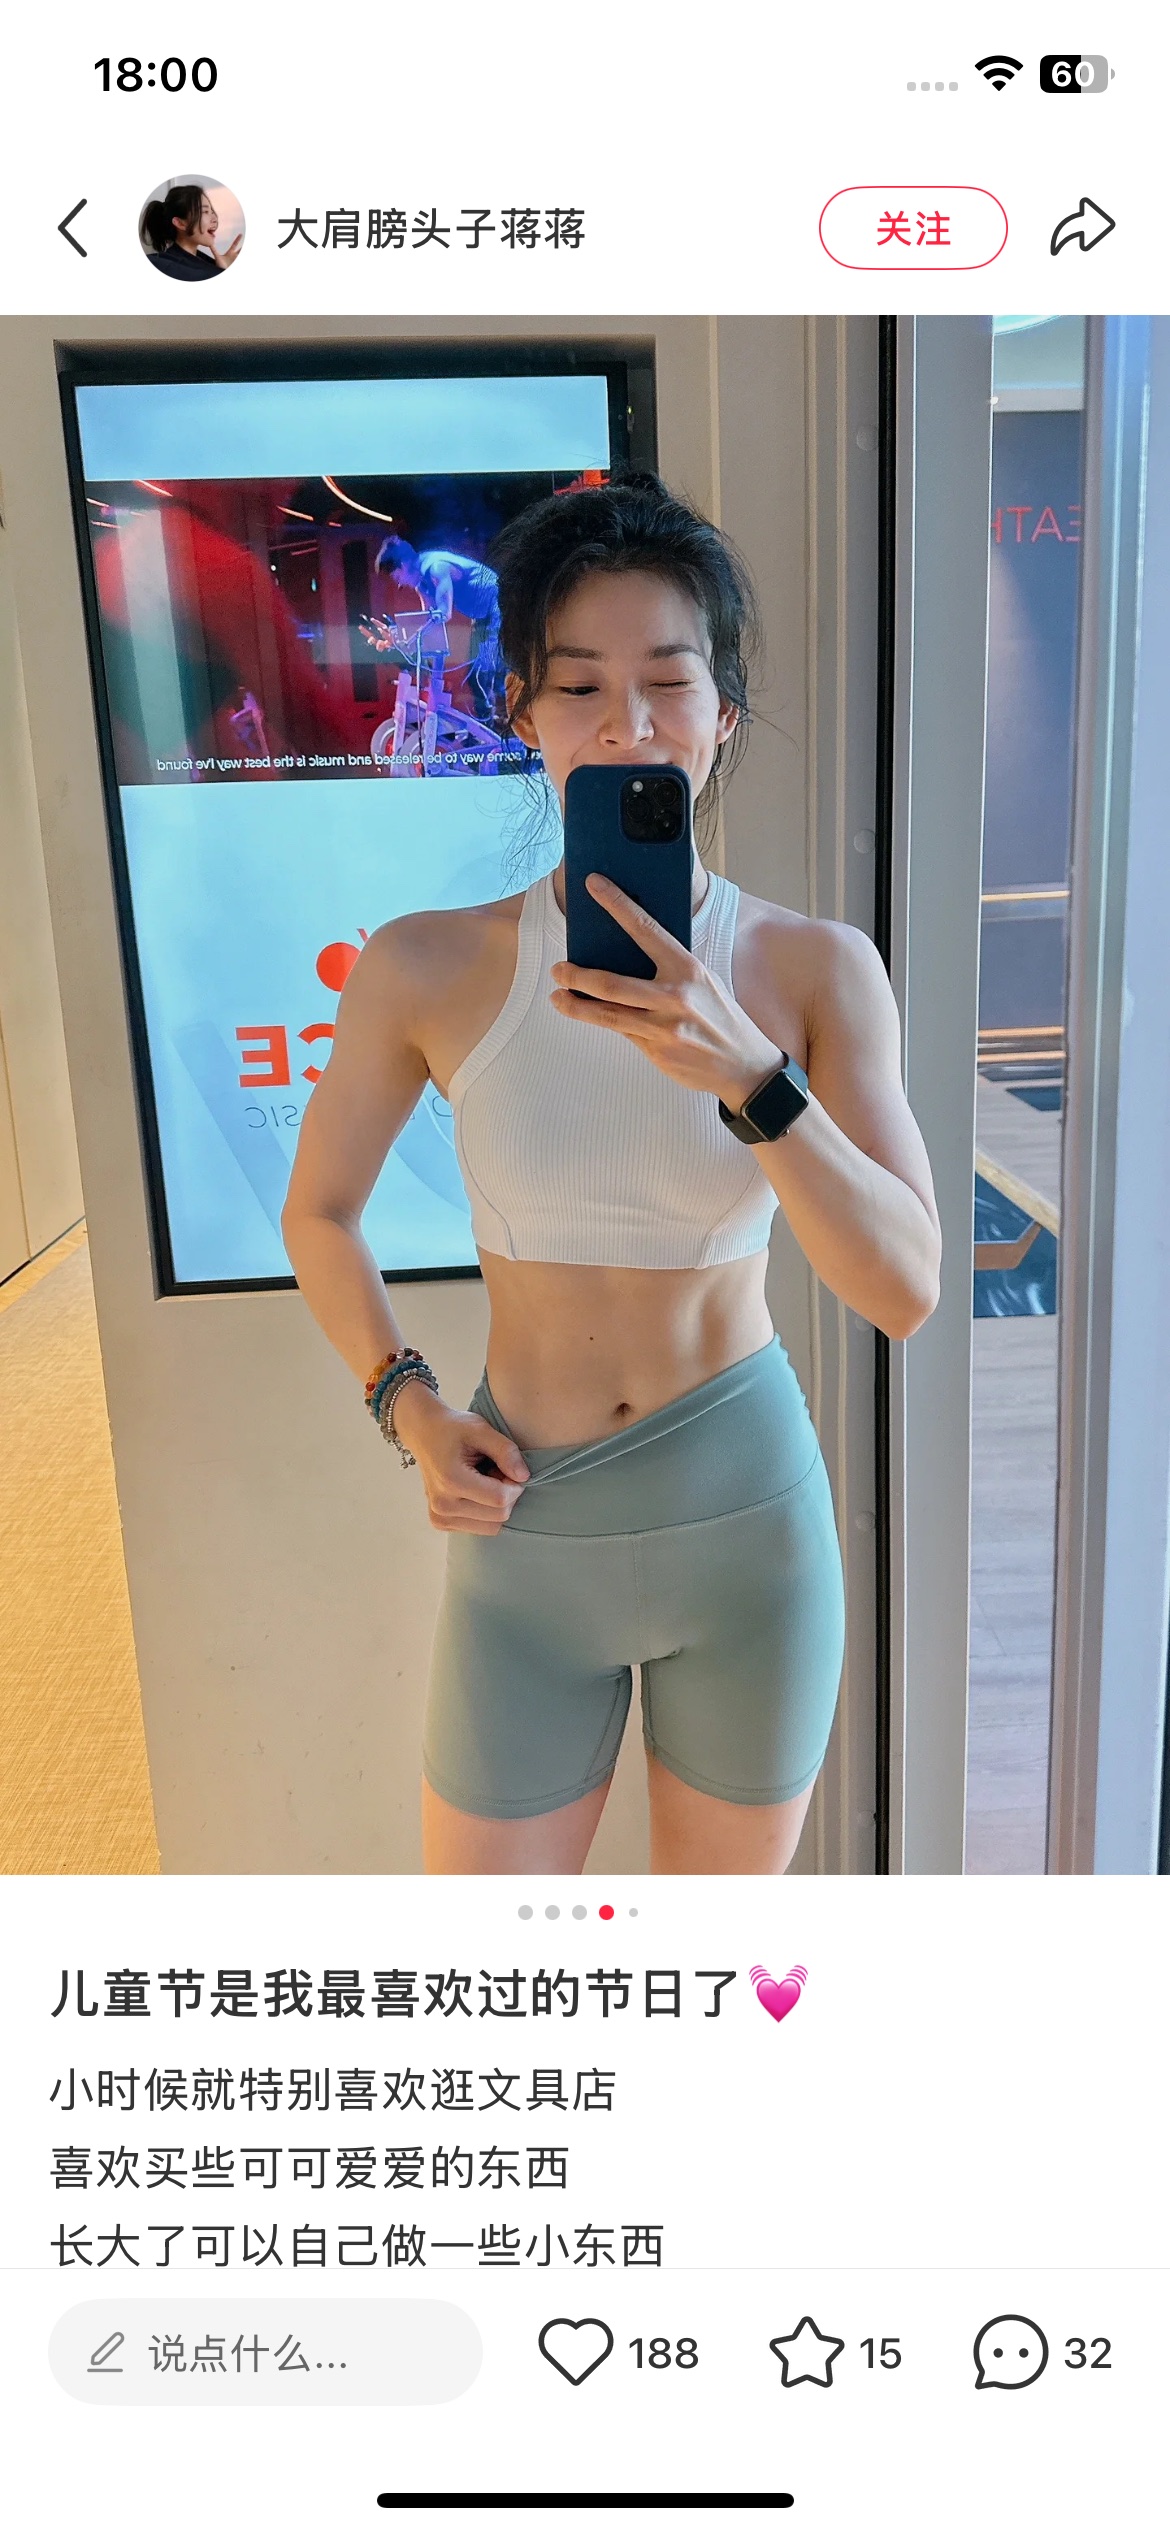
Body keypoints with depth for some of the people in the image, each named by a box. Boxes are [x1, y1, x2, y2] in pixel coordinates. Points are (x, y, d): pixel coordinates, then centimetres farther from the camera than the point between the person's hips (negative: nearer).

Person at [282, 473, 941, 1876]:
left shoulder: (816, 966, -9)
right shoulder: (430, 969, -9)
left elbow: (905, 1288, -16)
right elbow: (318, 1210, 6)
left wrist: (747, 1074, -29)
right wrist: (407, 1408, -5)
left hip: (749, 1521, 0)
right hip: (527, 1540, 0)